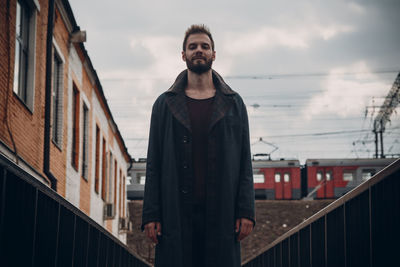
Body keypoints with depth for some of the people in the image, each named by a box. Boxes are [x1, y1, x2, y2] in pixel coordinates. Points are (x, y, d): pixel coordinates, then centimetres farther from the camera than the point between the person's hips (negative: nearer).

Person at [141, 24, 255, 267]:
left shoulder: (234, 103, 14)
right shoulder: (165, 104, 13)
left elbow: (245, 163, 10)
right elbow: (154, 163, 9)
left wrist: (246, 211, -2)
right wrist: (151, 214, -1)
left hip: (222, 214, 0)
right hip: (176, 214, 0)